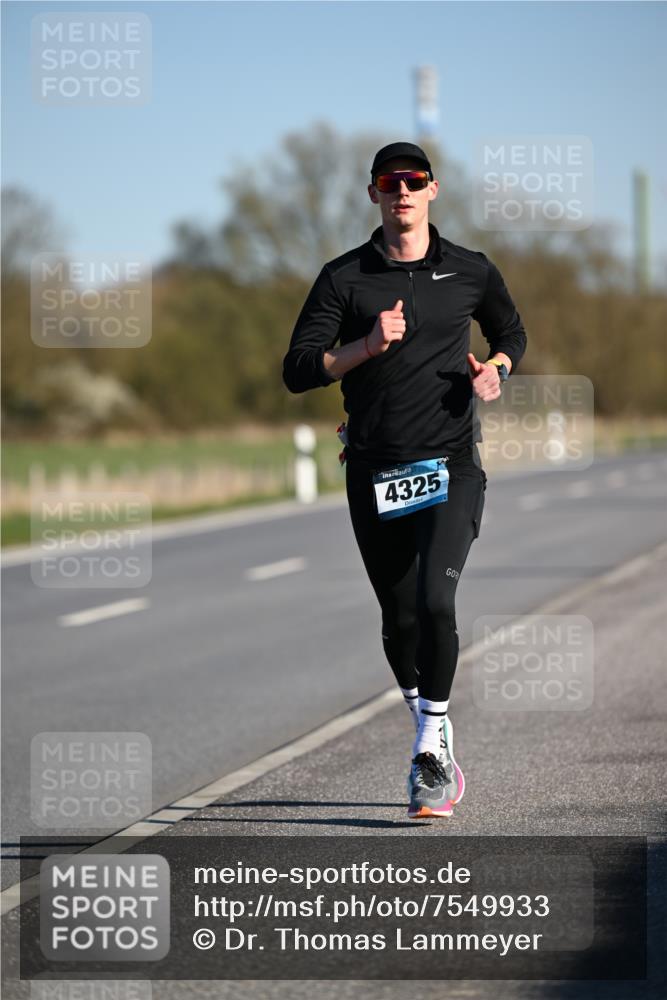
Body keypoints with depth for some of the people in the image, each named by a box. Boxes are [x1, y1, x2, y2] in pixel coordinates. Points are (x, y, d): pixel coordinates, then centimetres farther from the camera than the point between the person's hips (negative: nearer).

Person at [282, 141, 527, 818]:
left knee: (434, 601, -20)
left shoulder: (471, 273, 6)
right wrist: (368, 346, -16)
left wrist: (495, 370, 2)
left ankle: (429, 750, -8)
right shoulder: (344, 278, 2)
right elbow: (297, 372, -2)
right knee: (400, 621, 9)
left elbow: (512, 332, 25)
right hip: (374, 474, 1)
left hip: (451, 466, -1)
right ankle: (434, 735, 31)